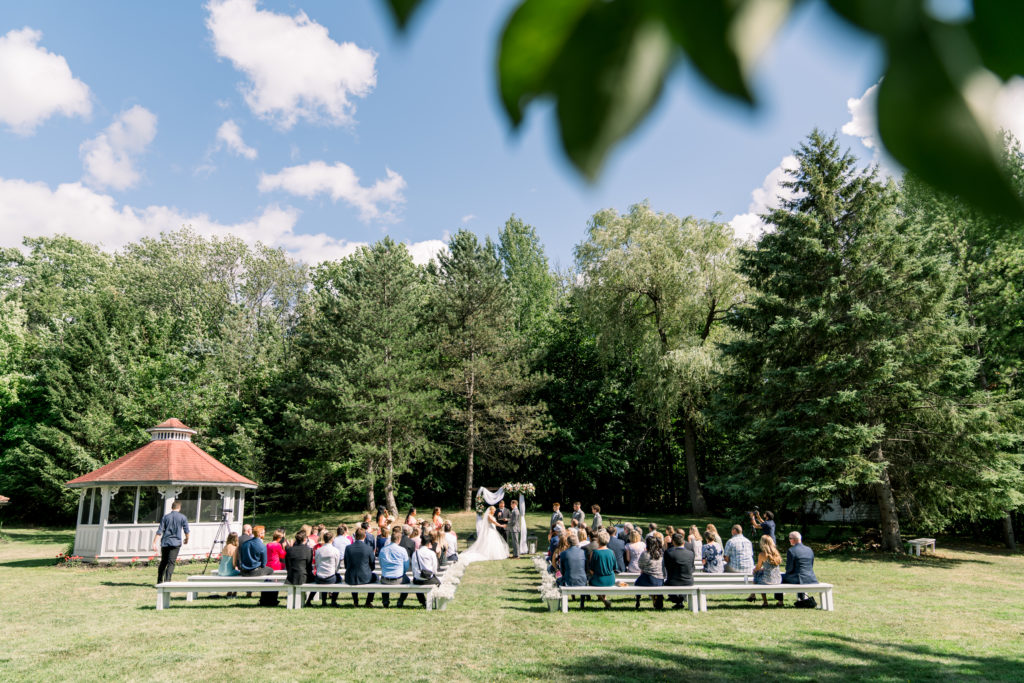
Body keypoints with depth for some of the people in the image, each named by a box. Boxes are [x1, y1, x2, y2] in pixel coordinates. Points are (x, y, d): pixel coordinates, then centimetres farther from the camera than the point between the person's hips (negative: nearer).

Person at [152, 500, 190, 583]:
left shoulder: (165, 517, 5)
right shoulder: (182, 517, 0)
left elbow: (159, 531, -1)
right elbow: (186, 531, 4)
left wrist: (155, 543, -2)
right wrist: (186, 539, 23)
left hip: (165, 543, 3)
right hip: (176, 543, -3)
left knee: (163, 562, 16)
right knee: (171, 563, -5)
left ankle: (159, 581, 22)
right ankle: (167, 581, -16)